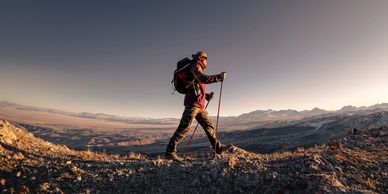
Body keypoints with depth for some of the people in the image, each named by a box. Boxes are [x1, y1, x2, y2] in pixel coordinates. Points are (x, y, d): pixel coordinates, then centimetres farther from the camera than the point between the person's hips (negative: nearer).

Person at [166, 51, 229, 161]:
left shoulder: (197, 69, 27)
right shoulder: (195, 66, -2)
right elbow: (204, 79, -21)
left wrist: (206, 95, 16)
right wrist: (219, 77, -10)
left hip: (200, 105, 10)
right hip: (193, 103, -10)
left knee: (209, 126, 11)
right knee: (185, 127, -11)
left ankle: (218, 147, 20)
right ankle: (170, 152, -5)